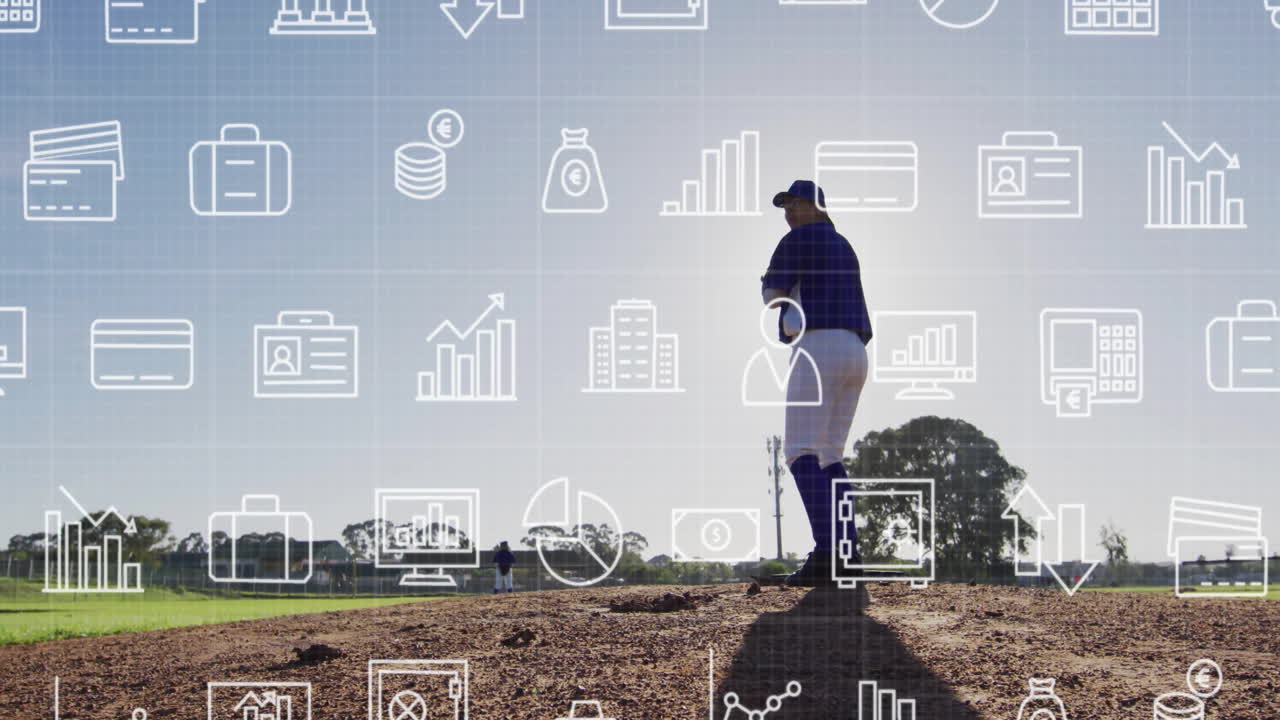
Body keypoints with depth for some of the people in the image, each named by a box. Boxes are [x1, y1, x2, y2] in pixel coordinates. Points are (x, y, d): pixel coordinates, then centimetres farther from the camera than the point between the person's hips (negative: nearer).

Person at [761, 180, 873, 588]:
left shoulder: (798, 240, -1)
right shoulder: (845, 247, 27)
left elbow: (771, 295, 0)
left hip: (818, 350, -9)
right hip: (855, 354, 9)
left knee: (800, 451, -14)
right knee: (830, 457, 12)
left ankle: (827, 552, -28)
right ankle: (849, 555, 5)